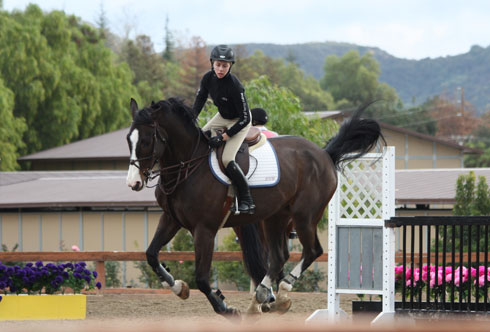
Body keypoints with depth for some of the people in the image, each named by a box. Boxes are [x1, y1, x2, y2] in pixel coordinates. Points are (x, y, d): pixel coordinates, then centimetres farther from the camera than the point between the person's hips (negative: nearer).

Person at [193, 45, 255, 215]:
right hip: (222, 117, 8)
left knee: (227, 159, -21)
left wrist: (224, 137, -28)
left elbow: (245, 119, -28)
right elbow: (199, 101, 2)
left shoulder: (234, 85, -33)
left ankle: (247, 201, -11)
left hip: (239, 122, -8)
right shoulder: (208, 78, -14)